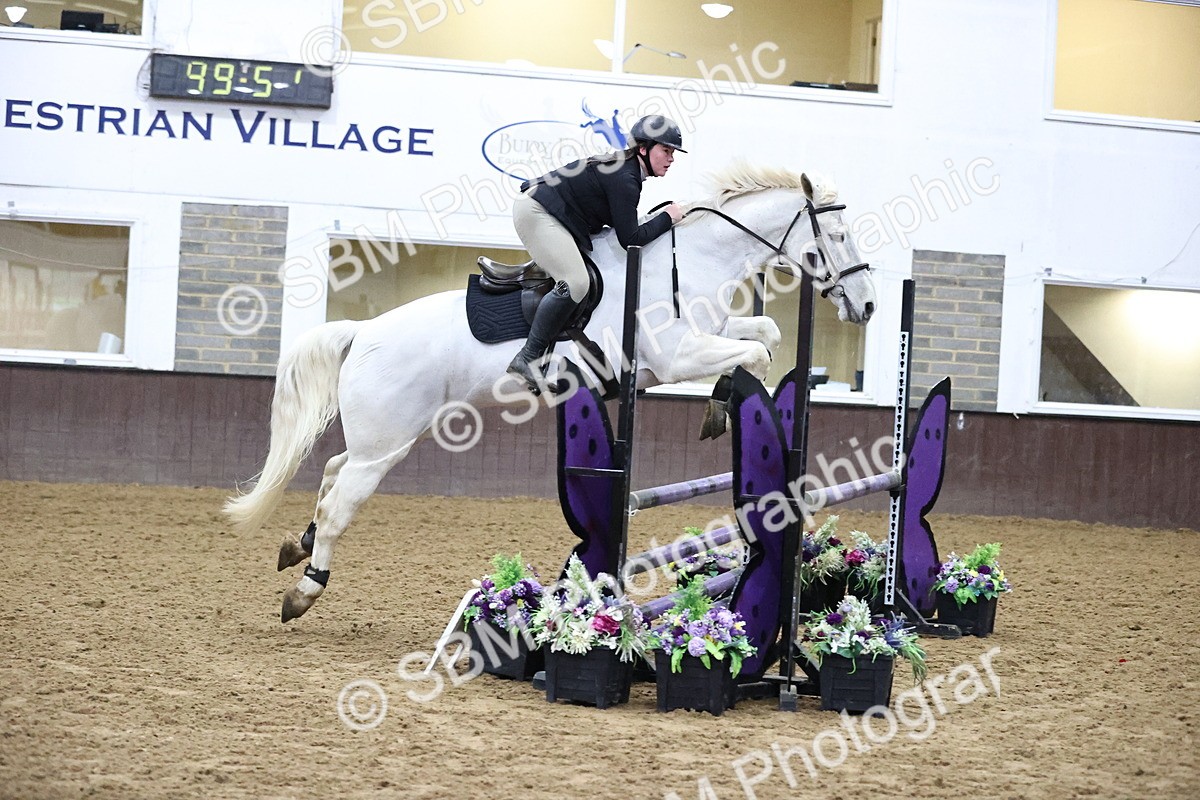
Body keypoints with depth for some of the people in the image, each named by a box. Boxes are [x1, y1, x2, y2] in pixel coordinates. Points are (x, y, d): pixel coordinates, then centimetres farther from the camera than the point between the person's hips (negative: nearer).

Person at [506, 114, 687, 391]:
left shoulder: (625, 169, 11)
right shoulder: (624, 179, -20)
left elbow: (618, 224, 18)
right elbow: (630, 239, -19)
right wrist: (667, 218, -10)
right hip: (536, 212, -11)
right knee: (574, 283, -23)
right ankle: (528, 358, -21)